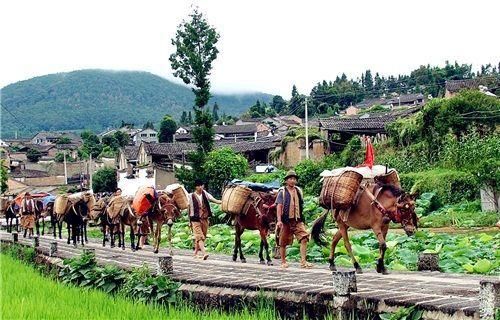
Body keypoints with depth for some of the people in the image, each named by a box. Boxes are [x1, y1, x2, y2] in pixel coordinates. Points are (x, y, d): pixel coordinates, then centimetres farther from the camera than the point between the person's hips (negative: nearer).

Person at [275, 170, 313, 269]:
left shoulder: (298, 191, 13)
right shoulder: (282, 192, -1)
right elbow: (279, 206, -8)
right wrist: (279, 220, -18)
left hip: (298, 220, 3)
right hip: (286, 220, -3)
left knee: (304, 238, -13)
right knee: (283, 242, 5)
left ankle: (303, 261, -13)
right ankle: (283, 262, 19)